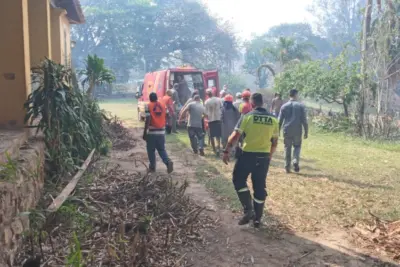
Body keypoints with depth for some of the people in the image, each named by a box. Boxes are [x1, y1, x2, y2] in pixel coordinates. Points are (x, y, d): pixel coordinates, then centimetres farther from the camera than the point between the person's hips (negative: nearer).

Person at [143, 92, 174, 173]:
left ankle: (152, 166, 18)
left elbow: (148, 120, -14)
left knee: (151, 150, 11)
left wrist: (144, 132, -10)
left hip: (151, 132, -4)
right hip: (161, 132, 4)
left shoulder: (148, 106, -8)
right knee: (162, 149, 12)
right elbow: (166, 117, 10)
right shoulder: (163, 105, 5)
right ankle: (168, 161, -11)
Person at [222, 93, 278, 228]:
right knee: (260, 187, 12)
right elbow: (275, 142, 9)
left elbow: (235, 136, -11)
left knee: (239, 180, 14)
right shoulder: (273, 119, 4)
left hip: (248, 155, -4)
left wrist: (226, 151, -3)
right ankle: (257, 218, 20)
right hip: (264, 157, 4)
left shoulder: (247, 116, -8)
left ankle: (248, 210, 4)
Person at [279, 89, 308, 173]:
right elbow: (304, 120, -2)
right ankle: (296, 161, -8)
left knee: (287, 148, 9)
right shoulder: (301, 106, 0)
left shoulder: (284, 106, 4)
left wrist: (278, 131, 11)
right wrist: (306, 132, 2)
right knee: (297, 146, 16)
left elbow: (280, 120, 5)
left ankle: (287, 166, 9)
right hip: (297, 131, -1)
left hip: (287, 131, 1)